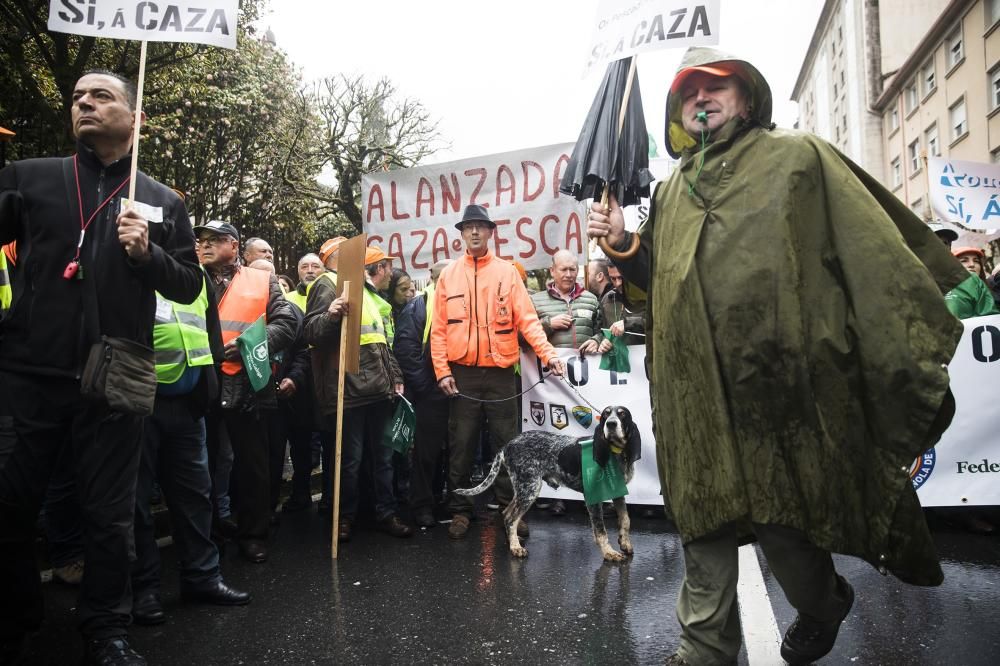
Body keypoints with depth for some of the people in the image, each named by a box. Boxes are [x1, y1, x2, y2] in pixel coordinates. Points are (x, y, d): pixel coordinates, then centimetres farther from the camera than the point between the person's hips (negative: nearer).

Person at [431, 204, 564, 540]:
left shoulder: (507, 272, 4)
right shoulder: (448, 275, 6)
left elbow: (527, 319, -1)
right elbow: (439, 329, 5)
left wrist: (548, 354, -13)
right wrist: (442, 370, -3)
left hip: (500, 373, 0)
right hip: (462, 374, 1)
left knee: (507, 444, 5)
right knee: (461, 445, 6)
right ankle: (460, 510, 18)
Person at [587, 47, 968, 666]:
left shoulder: (799, 157, 8)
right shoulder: (671, 192, 21)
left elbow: (874, 248, 0)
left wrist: (915, 350, -8)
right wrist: (622, 245, 4)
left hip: (781, 377, -3)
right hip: (697, 389, 4)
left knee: (783, 518, 6)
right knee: (705, 524, 6)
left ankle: (824, 605, 38)